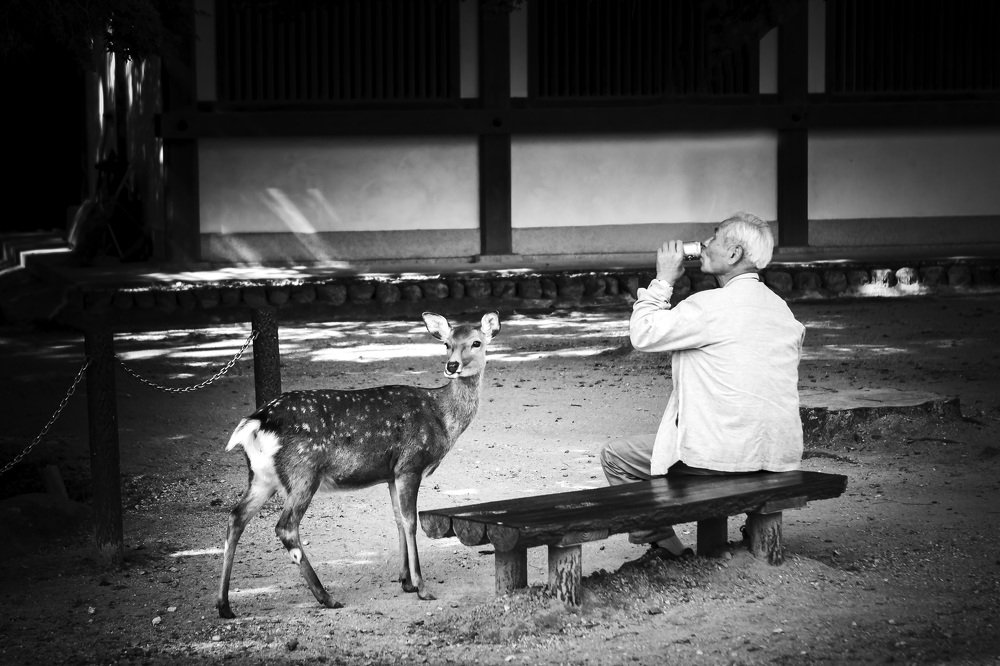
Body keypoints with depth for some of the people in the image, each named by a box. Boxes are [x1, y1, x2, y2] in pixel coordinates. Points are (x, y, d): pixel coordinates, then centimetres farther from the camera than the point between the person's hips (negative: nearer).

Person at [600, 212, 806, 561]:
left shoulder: (712, 305, -16)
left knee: (615, 456, 7)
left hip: (727, 453, -9)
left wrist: (664, 280, -1)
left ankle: (666, 547, 11)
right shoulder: (782, 309, 10)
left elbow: (643, 334, -11)